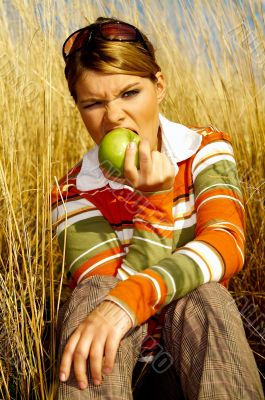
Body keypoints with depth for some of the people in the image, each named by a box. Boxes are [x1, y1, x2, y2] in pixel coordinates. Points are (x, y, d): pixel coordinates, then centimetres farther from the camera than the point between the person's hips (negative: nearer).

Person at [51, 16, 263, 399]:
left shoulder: (206, 150, -8)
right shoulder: (74, 194, -10)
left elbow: (227, 244, -27)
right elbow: (107, 292, -20)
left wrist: (128, 300, -43)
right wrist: (156, 199, -29)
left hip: (201, 334, 0)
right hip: (116, 354, 0)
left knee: (203, 297, -33)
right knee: (95, 292, -32)